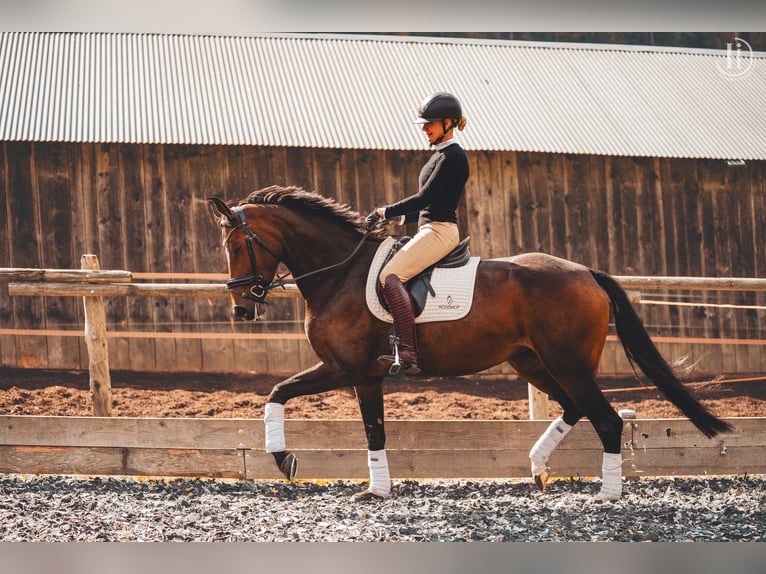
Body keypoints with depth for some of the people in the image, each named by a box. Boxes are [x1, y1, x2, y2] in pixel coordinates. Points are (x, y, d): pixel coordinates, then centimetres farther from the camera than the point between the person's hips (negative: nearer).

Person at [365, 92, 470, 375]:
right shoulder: (441, 155, 20)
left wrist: (385, 212, -14)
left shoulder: (452, 156, -11)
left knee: (390, 275, -25)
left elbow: (425, 198, -18)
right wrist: (399, 217, 15)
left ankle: (408, 354, -33)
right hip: (431, 229, 11)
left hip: (440, 232, -11)